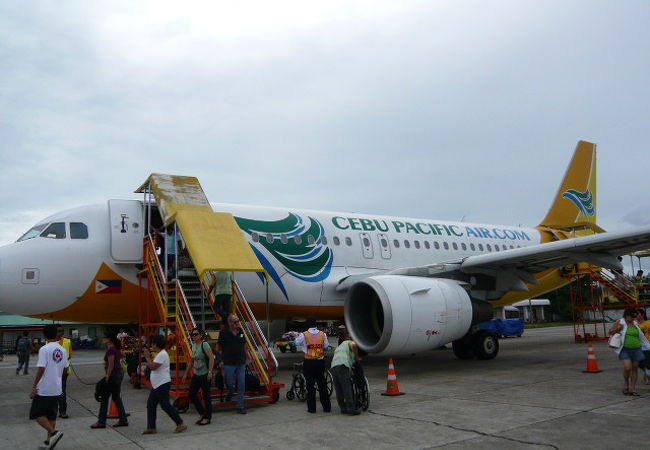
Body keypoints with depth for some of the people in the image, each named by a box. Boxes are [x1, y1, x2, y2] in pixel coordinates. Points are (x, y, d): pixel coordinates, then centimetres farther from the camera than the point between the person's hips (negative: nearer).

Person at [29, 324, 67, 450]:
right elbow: (64, 369, 12)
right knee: (51, 415, 15)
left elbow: (41, 369, -19)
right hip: (57, 389, 6)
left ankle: (54, 432, -12)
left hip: (43, 389, -6)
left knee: (37, 414, 3)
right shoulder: (62, 350, 6)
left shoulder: (44, 349, -14)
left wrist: (33, 387, -12)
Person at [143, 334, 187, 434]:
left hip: (162, 385, -11)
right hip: (156, 385, 11)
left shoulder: (162, 355, -18)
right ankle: (151, 427, 13)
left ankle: (180, 424, -1)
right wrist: (149, 357, 13)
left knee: (165, 405, -7)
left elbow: (153, 367, -24)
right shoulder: (160, 354, 17)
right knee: (150, 404, 9)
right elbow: (153, 366, 22)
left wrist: (147, 357, -11)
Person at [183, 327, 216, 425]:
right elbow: (191, 361, 20)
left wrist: (210, 372, -28)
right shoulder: (194, 345, 11)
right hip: (196, 374, 9)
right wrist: (186, 373, 21)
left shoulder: (204, 344, -14)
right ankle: (202, 414, 21)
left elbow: (211, 358, -22)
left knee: (206, 395, -1)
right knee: (192, 394, 7)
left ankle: (207, 418, 10)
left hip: (205, 374, -8)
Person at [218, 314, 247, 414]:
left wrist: (245, 357, 15)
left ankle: (240, 406, 10)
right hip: (229, 363, -3)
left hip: (241, 363, 3)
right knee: (230, 384, 4)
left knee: (241, 385, 1)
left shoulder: (241, 332, 5)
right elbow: (219, 347, 1)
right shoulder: (224, 333, -7)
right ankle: (230, 393, 39)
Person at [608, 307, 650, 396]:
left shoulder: (635, 324, 10)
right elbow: (610, 332, 1)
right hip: (625, 349, -4)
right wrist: (617, 329, -18)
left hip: (636, 350, 4)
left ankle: (632, 389, 12)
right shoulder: (620, 322, -1)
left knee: (635, 368, 3)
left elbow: (641, 337, 22)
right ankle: (626, 384, 11)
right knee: (627, 367, -16)